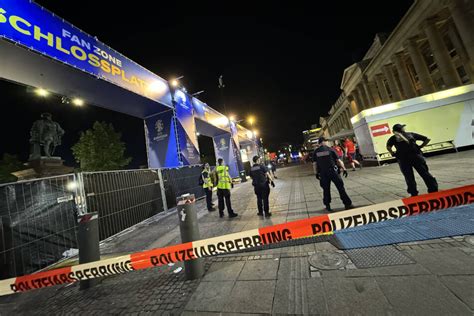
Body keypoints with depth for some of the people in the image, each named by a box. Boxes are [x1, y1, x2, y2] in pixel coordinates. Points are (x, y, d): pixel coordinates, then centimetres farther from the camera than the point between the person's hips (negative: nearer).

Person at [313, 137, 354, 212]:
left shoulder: (316, 152, 3)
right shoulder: (330, 149, -1)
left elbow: (316, 164, 2)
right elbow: (338, 161, 0)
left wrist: (317, 173, 9)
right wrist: (344, 169, 6)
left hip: (323, 173, 2)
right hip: (333, 171, -2)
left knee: (326, 189, 11)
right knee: (340, 187, 6)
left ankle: (327, 206, 18)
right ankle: (347, 204, 12)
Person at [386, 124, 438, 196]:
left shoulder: (393, 138, 6)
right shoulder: (411, 134, 17)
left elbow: (388, 147, -12)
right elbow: (427, 139, 18)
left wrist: (393, 154, 1)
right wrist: (420, 147, 19)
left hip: (403, 159, -2)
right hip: (416, 156, 2)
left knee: (409, 177, 6)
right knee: (425, 174, 11)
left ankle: (414, 194, 12)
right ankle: (434, 190, 15)